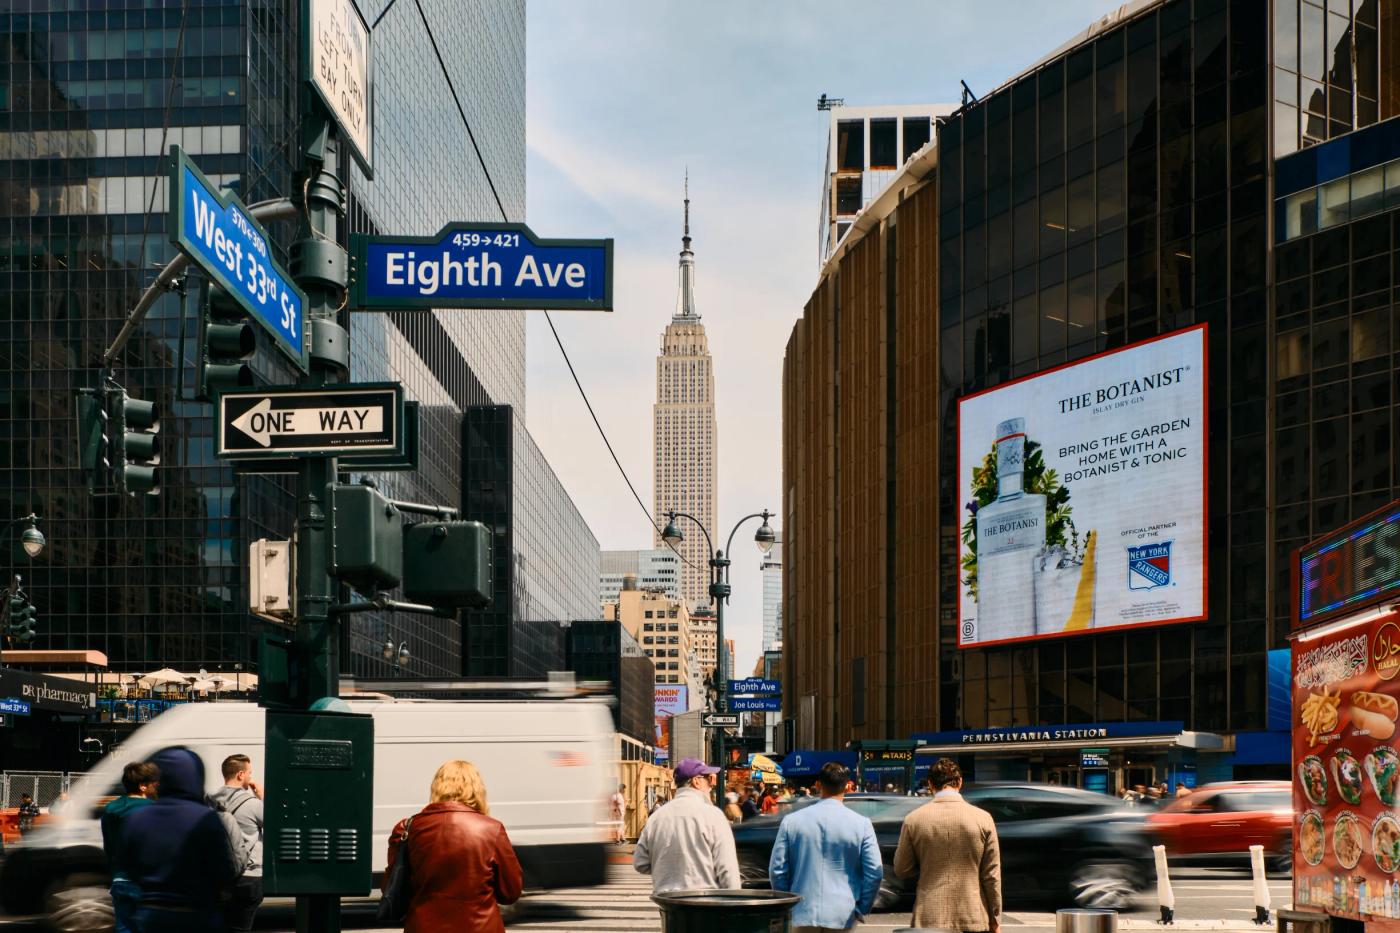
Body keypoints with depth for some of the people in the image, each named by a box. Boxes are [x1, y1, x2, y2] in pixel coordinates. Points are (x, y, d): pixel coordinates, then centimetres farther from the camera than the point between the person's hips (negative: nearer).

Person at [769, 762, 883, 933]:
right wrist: (862, 909, 6)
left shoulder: (791, 821, 1)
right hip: (842, 918, -1)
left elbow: (777, 870, 2)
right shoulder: (861, 824, -4)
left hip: (802, 915, 1)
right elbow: (875, 872, -6)